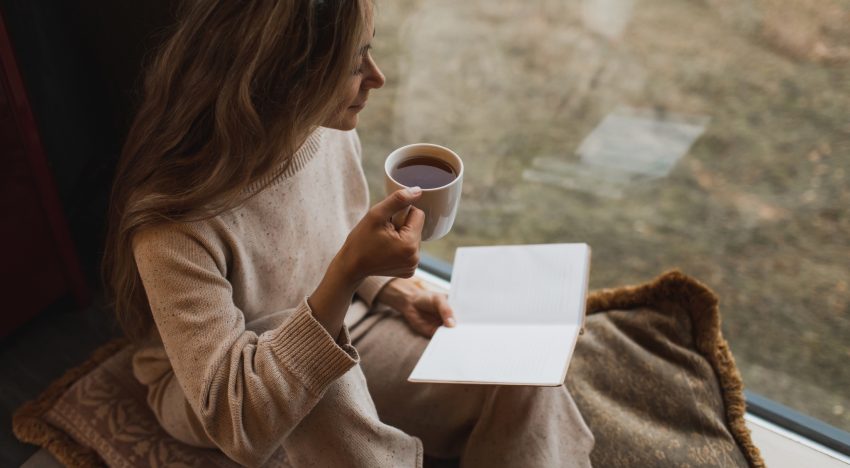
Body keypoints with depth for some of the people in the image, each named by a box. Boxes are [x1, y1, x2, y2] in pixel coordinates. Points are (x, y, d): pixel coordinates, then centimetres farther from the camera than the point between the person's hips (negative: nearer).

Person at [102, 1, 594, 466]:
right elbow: (236, 421, -35)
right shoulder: (175, 221, -33)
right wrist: (349, 272, -43)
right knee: (327, 385, -39)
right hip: (210, 394, -4)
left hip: (338, 328, 5)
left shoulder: (330, 130, -13)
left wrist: (394, 291, -12)